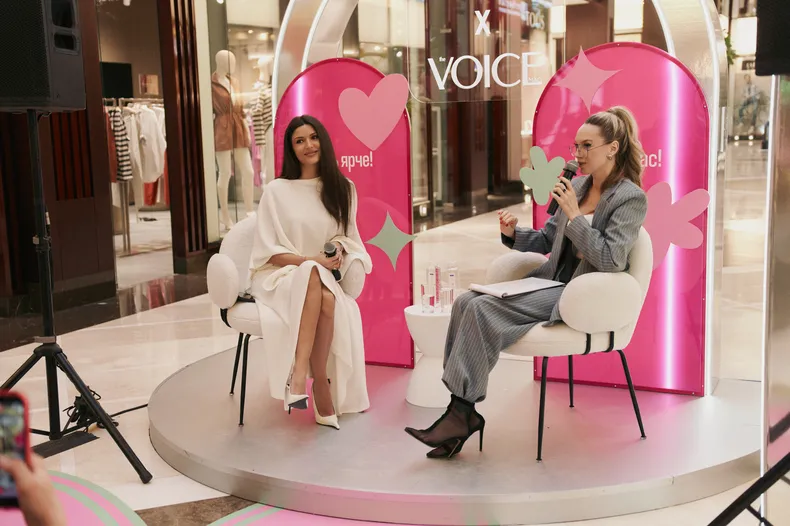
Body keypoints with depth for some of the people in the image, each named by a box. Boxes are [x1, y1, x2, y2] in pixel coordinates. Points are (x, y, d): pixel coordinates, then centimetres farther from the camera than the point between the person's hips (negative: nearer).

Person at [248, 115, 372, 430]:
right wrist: (310, 260, -18)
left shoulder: (342, 189, 9)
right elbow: (269, 251, -3)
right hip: (281, 276, -2)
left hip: (325, 278, 3)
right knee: (312, 276, -38)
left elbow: (349, 237, 17)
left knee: (329, 302, -36)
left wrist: (339, 247, -7)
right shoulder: (277, 191, -1)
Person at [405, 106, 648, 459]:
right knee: (465, 302, -13)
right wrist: (513, 233, -1)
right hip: (551, 282, 8)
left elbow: (611, 261, -17)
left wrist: (574, 215, -17)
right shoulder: (576, 186, 14)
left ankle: (462, 413, -18)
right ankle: (460, 415, -16)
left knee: (483, 310, -25)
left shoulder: (631, 198, -7)